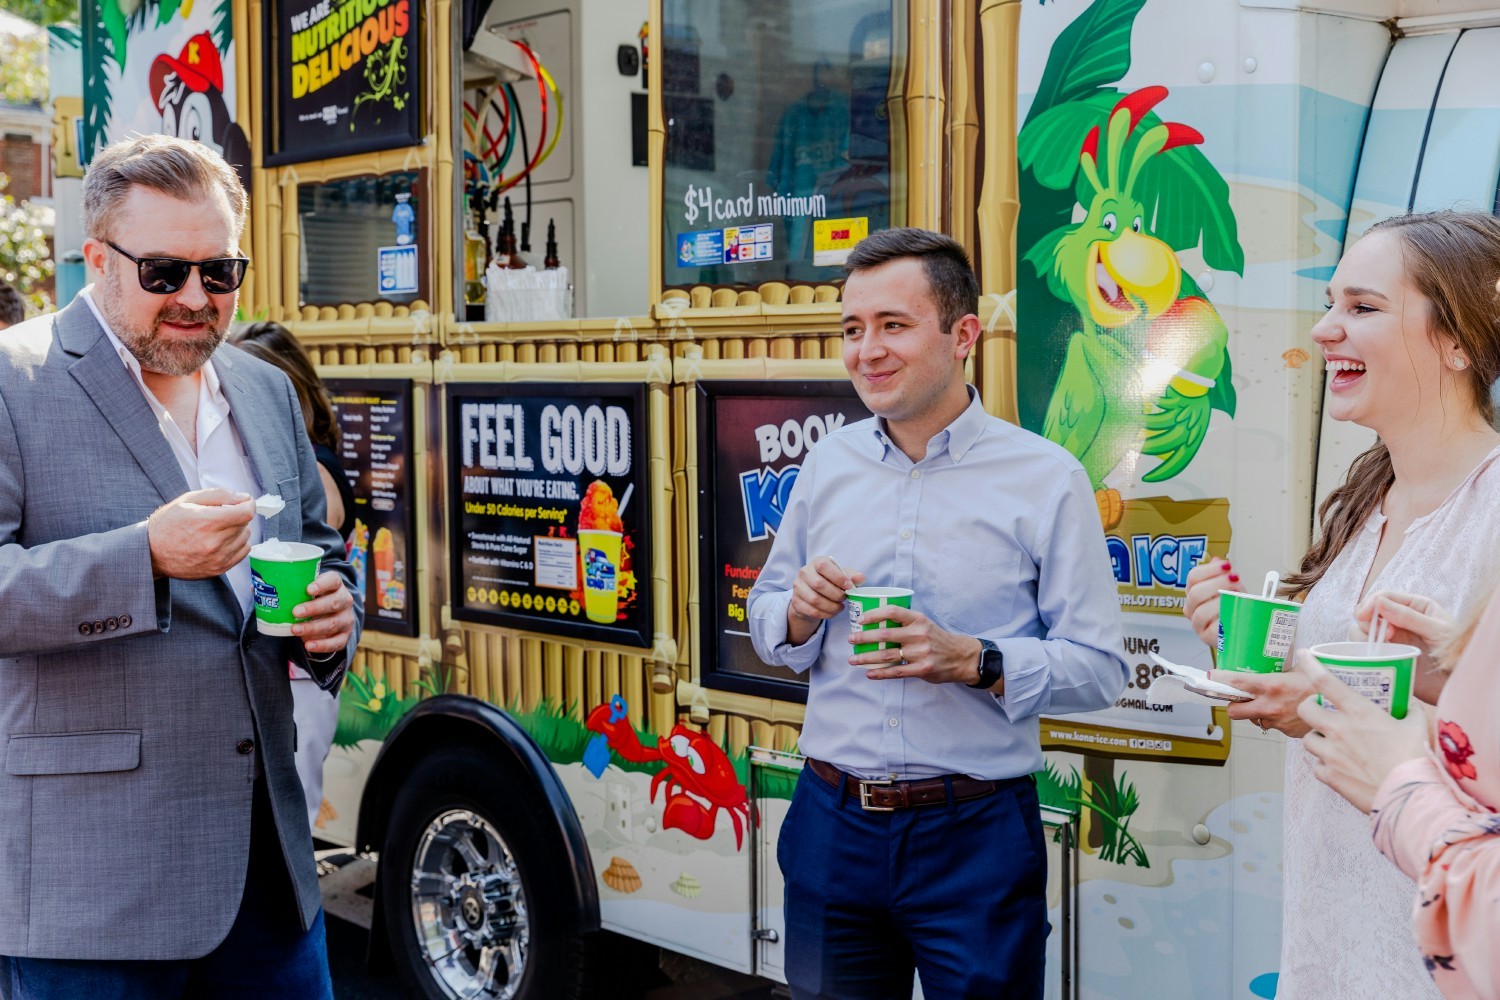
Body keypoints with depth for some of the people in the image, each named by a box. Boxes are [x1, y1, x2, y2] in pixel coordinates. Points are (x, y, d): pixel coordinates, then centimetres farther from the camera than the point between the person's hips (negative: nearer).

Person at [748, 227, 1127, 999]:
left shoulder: (1046, 478, -6)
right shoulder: (828, 464, 7)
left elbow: (1100, 668, -8)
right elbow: (766, 622, 13)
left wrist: (973, 662, -22)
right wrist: (800, 614, -9)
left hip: (975, 839, -3)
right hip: (832, 826, 4)